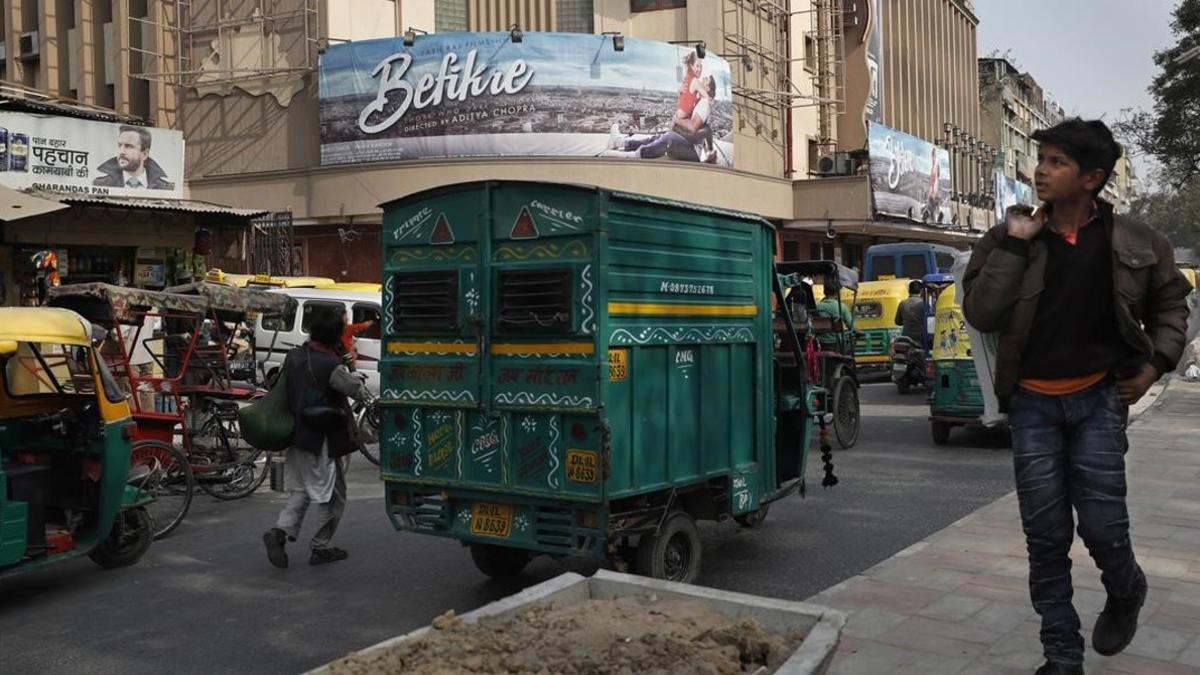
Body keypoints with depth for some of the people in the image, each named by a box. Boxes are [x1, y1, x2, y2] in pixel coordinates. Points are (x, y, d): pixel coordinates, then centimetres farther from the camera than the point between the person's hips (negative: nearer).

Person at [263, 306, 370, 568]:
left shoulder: (293, 356, 1)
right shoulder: (331, 366, -21)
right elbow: (359, 392, -13)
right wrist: (357, 377, 9)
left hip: (296, 436, 7)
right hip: (322, 441, -7)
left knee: (300, 491, 18)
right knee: (332, 496, 9)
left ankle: (280, 531, -1)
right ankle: (321, 548, 17)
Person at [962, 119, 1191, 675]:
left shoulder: (1133, 243, 0)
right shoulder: (1012, 237, -1)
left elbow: (1169, 303, 15)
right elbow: (980, 315, -10)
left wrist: (1155, 364, 2)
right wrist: (1013, 246, -14)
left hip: (1100, 398, -1)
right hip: (1033, 402, 1)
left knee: (1101, 521, -5)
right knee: (1045, 535, 3)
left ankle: (1125, 592, 32)